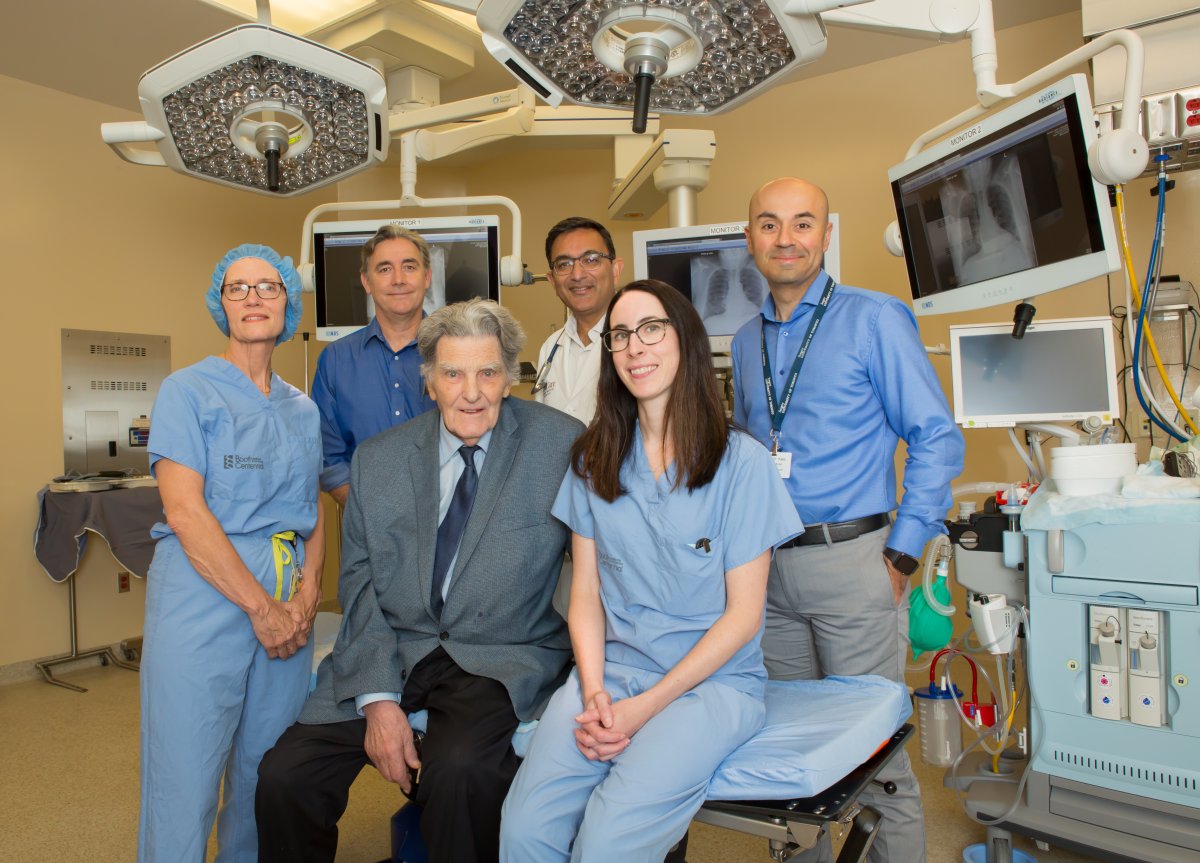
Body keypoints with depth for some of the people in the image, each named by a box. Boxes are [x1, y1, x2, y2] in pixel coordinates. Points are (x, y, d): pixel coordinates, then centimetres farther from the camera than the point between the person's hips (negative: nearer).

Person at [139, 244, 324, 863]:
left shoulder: (303, 410, 15)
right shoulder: (188, 391, -1)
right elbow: (184, 511, -11)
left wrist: (309, 586, -5)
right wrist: (262, 606, -14)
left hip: (287, 607, 5)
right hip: (205, 594, -4)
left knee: (269, 779, 11)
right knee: (185, 780, 0)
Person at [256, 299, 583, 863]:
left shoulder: (560, 444, -5)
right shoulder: (377, 461, 5)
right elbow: (359, 587, 5)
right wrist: (378, 699, -7)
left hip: (502, 662, -3)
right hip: (392, 652, 3)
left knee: (459, 769, -30)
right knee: (283, 776, -12)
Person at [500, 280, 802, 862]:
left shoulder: (741, 463, -5)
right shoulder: (593, 460, 8)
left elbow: (743, 614, -5)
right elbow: (586, 591, 7)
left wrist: (645, 707, -11)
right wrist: (594, 692, -10)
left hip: (712, 679, -3)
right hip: (610, 668, 3)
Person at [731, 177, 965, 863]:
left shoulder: (875, 319, -5)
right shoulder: (747, 341, 13)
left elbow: (939, 440, -7)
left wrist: (902, 556, -11)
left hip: (851, 563, -5)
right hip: (767, 570, 6)